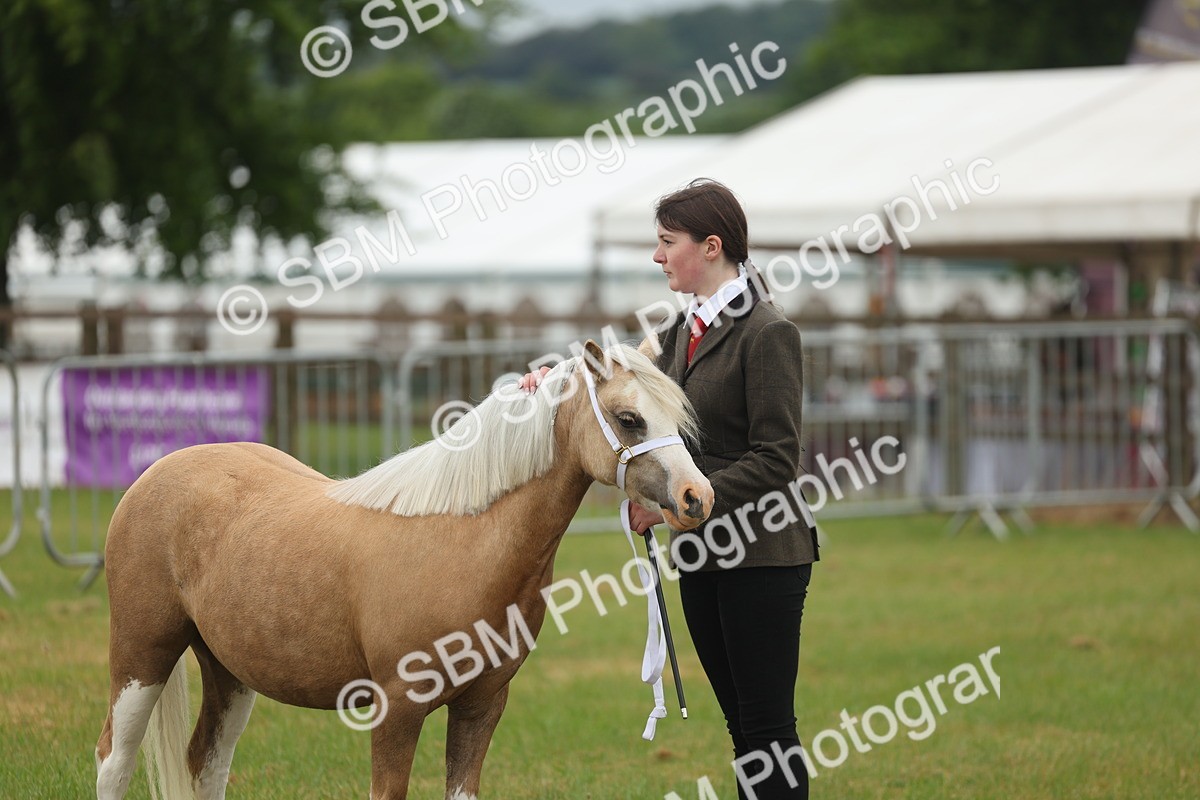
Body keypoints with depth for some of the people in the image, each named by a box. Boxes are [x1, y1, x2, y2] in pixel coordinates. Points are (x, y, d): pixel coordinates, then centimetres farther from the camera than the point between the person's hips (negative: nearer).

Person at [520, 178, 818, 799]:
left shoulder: (767, 333, -14)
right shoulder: (681, 332, 13)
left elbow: (775, 460, -18)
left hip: (762, 555, -9)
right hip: (702, 555, 9)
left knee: (768, 724, -6)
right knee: (741, 722, 13)